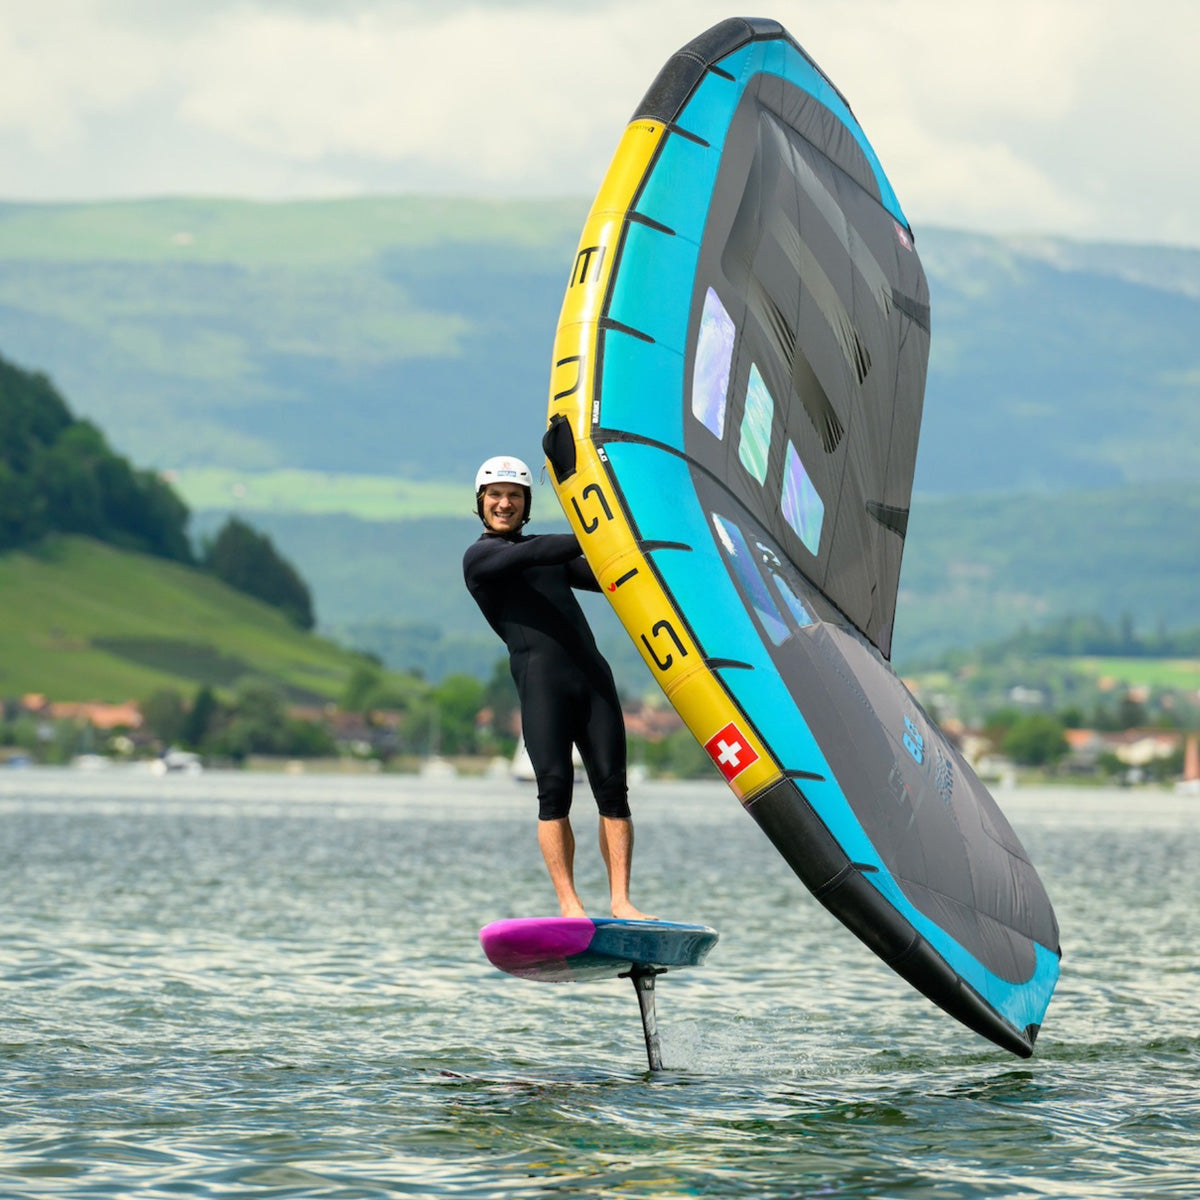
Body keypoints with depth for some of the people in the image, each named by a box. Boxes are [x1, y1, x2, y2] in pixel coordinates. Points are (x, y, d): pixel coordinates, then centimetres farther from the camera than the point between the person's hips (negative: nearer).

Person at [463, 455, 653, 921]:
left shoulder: (548, 550, 28)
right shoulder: (479, 556, 8)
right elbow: (532, 555, -9)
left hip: (592, 675, 5)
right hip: (540, 677, -5)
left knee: (612, 788, -6)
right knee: (555, 788, -14)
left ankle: (620, 901, -9)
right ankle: (569, 904, -13)